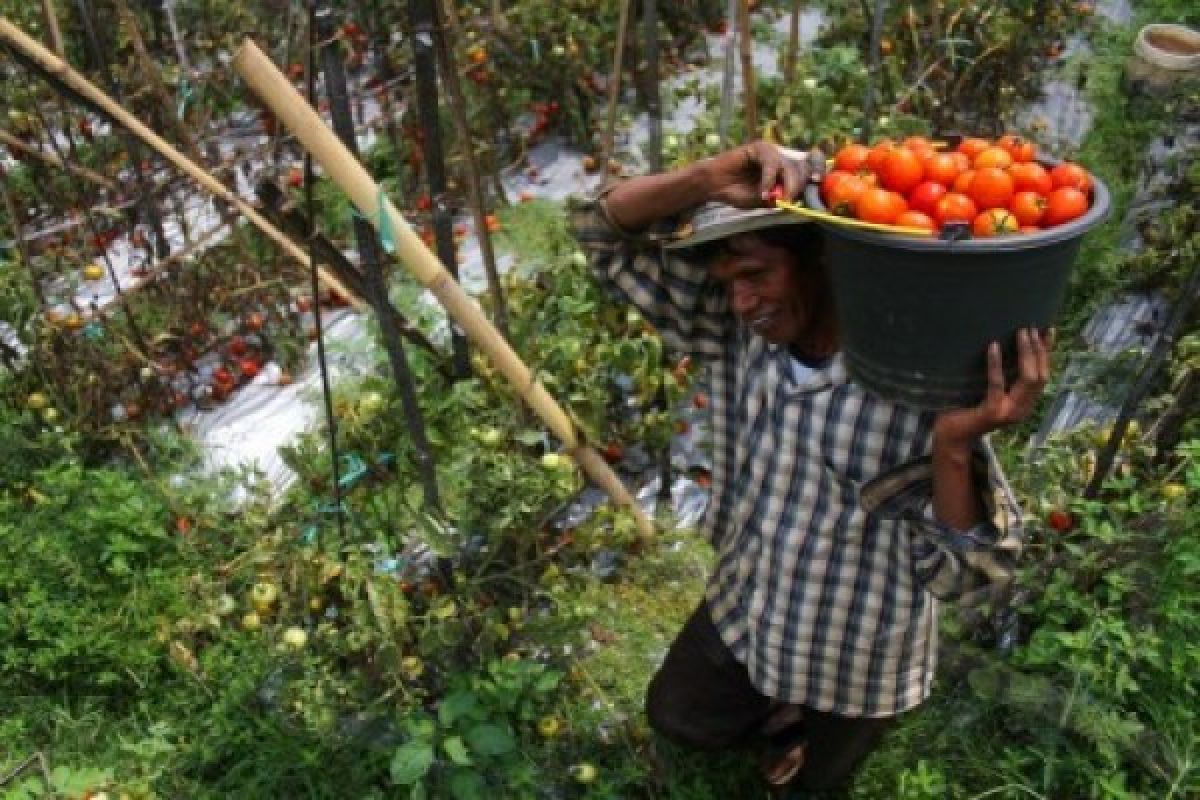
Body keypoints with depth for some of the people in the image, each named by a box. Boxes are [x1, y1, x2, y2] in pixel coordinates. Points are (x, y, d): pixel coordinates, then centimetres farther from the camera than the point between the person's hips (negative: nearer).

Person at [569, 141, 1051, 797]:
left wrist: (954, 447, -50)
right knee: (677, 720, 27)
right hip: (743, 615, 4)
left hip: (857, 663, -4)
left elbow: (958, 572, -30)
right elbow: (605, 231, -19)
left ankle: (810, 724, 55)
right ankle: (782, 711, 48)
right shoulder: (737, 331, -20)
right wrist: (706, 178, -39)